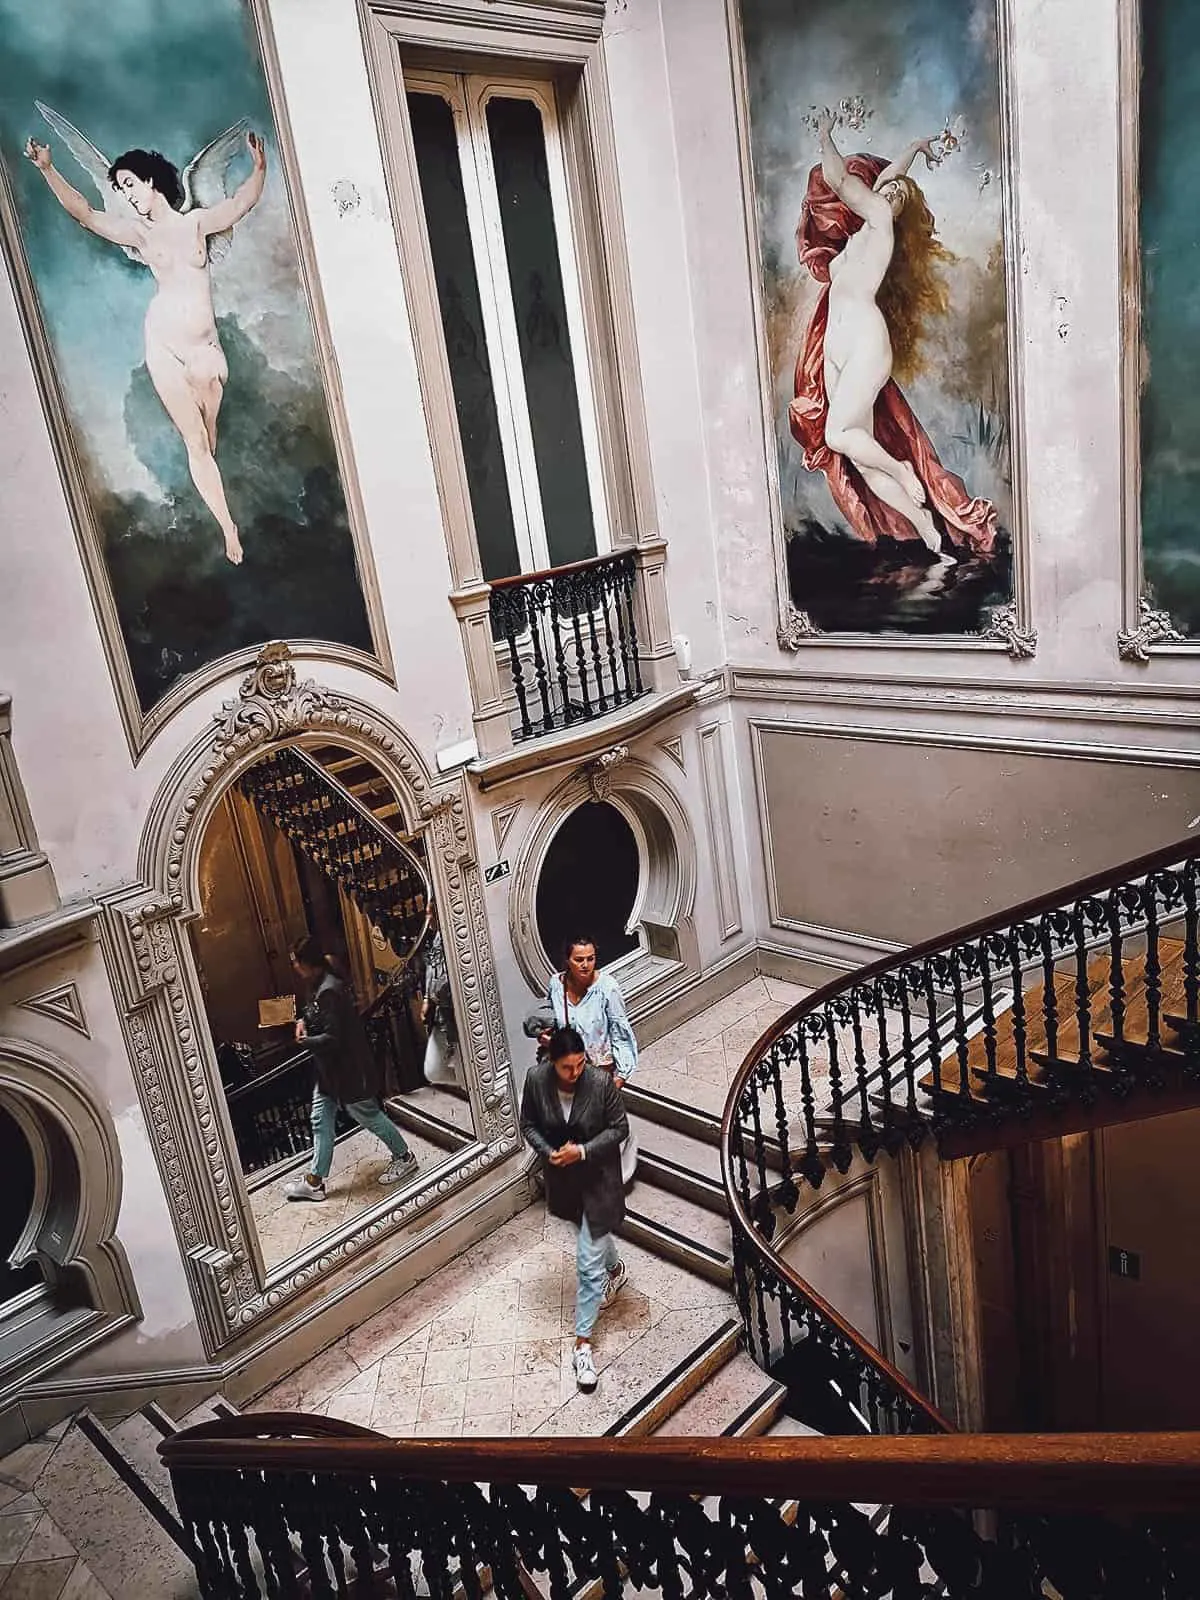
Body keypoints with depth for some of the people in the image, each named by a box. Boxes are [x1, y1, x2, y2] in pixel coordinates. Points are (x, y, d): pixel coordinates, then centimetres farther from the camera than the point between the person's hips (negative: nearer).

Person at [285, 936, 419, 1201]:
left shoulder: (329, 991, -26)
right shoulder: (322, 986, 6)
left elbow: (332, 1038, -28)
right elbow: (317, 1016, 24)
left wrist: (304, 1040, -14)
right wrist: (304, 1021, 4)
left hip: (348, 1070, -10)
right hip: (331, 1070, 10)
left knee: (368, 1116, 6)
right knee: (321, 1122, 12)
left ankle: (404, 1158, 25)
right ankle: (314, 1181, 20)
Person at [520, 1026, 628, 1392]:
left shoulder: (601, 1081, -26)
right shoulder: (536, 1080, -19)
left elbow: (619, 1127, -14)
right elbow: (528, 1124, -4)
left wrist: (583, 1151, -25)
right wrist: (548, 1152, -21)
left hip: (598, 1179, -3)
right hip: (562, 1177, 4)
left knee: (588, 1261, 0)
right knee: (593, 1234, 29)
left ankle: (583, 1340, 14)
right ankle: (615, 1270, 61)